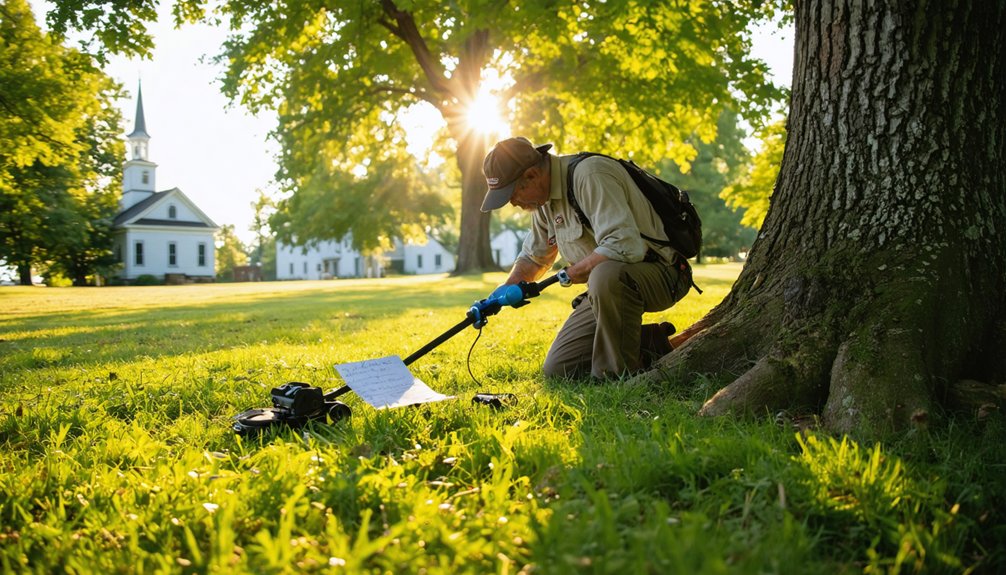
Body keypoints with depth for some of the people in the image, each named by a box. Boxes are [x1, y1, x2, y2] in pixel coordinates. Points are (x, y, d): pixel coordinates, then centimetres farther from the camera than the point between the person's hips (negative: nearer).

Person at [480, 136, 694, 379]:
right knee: (558, 369, 1)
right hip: (610, 286, 9)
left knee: (606, 274, -42)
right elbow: (534, 255, 21)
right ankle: (646, 343, 13)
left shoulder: (590, 176, -24)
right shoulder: (544, 195, 5)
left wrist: (571, 273, -20)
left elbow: (625, 246, -35)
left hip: (661, 275, -9)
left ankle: (618, 374, -22)